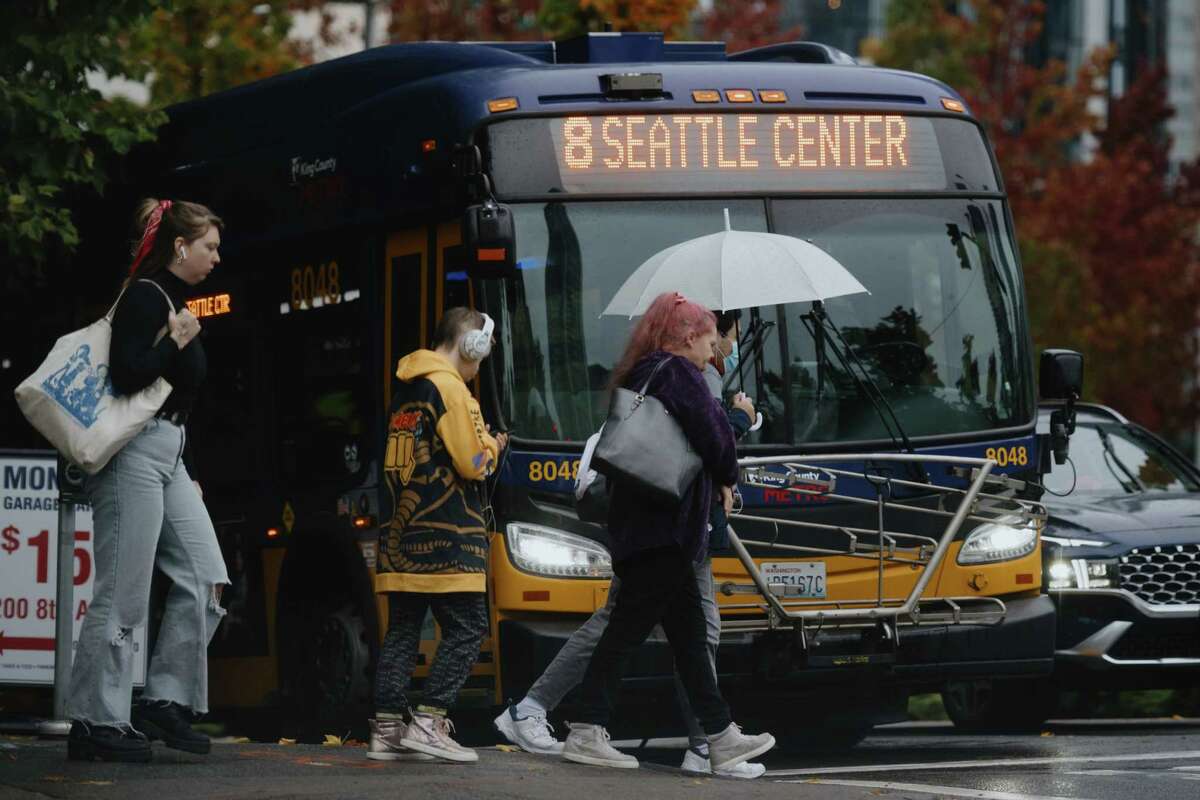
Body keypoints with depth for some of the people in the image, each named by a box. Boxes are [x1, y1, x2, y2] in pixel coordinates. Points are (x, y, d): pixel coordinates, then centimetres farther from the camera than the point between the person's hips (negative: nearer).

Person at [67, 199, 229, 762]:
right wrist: (174, 341, -10)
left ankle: (165, 701, 6)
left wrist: (190, 473, 23)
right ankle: (95, 723, -4)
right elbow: (126, 376, -22)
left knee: (204, 580, 2)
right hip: (135, 453, -10)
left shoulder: (174, 304, 19)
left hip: (170, 457, 10)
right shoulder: (145, 296, -9)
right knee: (123, 594, -8)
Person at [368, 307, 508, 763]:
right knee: (466, 627, -5)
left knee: (402, 630, 8)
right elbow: (473, 464, -14)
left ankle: (386, 728, 5)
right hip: (446, 534, -9)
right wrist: (492, 448, 7)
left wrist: (478, 447, 19)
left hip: (403, 532, 9)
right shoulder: (449, 388, -10)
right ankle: (429, 722, -12)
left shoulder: (406, 390, 17)